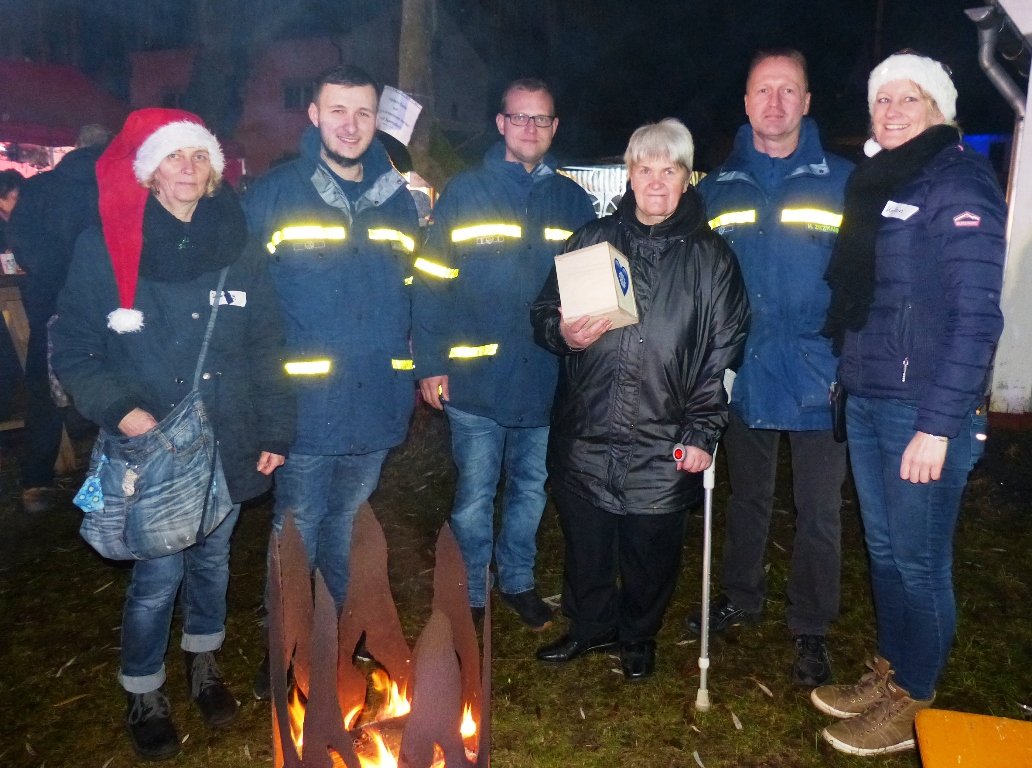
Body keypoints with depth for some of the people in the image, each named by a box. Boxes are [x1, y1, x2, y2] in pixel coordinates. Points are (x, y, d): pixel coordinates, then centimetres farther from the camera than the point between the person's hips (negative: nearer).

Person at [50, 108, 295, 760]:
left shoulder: (240, 252, 2)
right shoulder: (103, 248, -6)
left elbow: (267, 350, 4)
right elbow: (72, 349, -2)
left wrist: (275, 430, 1)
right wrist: (118, 408, -16)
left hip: (227, 447, 3)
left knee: (212, 560, 18)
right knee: (158, 575, 4)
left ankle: (204, 662, 44)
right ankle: (145, 694, 30)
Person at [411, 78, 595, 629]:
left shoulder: (572, 200, 7)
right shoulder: (464, 194, -3)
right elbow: (430, 283, -5)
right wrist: (430, 364, -11)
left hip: (546, 379, 3)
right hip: (476, 380, -3)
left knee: (530, 487, 16)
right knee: (474, 494, 7)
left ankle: (518, 581, 36)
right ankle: (470, 593, 26)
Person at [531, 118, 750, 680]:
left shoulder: (710, 257, 1)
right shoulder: (593, 240, 8)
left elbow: (723, 352, -2)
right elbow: (543, 313, 10)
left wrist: (702, 433, -9)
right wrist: (564, 333, -13)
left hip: (662, 445, -2)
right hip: (584, 438, 2)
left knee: (650, 552, 13)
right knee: (584, 545, 15)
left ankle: (638, 634, 39)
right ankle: (591, 624, 40)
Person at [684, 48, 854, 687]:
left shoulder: (843, 181, -3)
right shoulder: (719, 187, 5)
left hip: (818, 379, -2)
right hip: (743, 376, 3)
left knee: (818, 511, 8)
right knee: (747, 497, 20)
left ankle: (812, 629, 27)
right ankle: (740, 599, 40)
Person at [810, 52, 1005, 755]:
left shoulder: (960, 183, -9)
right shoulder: (877, 183, 15)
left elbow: (976, 316, -16)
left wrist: (938, 426, -20)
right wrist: (846, 378, 9)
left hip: (924, 410, -7)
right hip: (865, 400, 7)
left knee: (919, 559, 5)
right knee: (882, 548, 16)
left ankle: (912, 702, 22)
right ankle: (888, 671, 33)